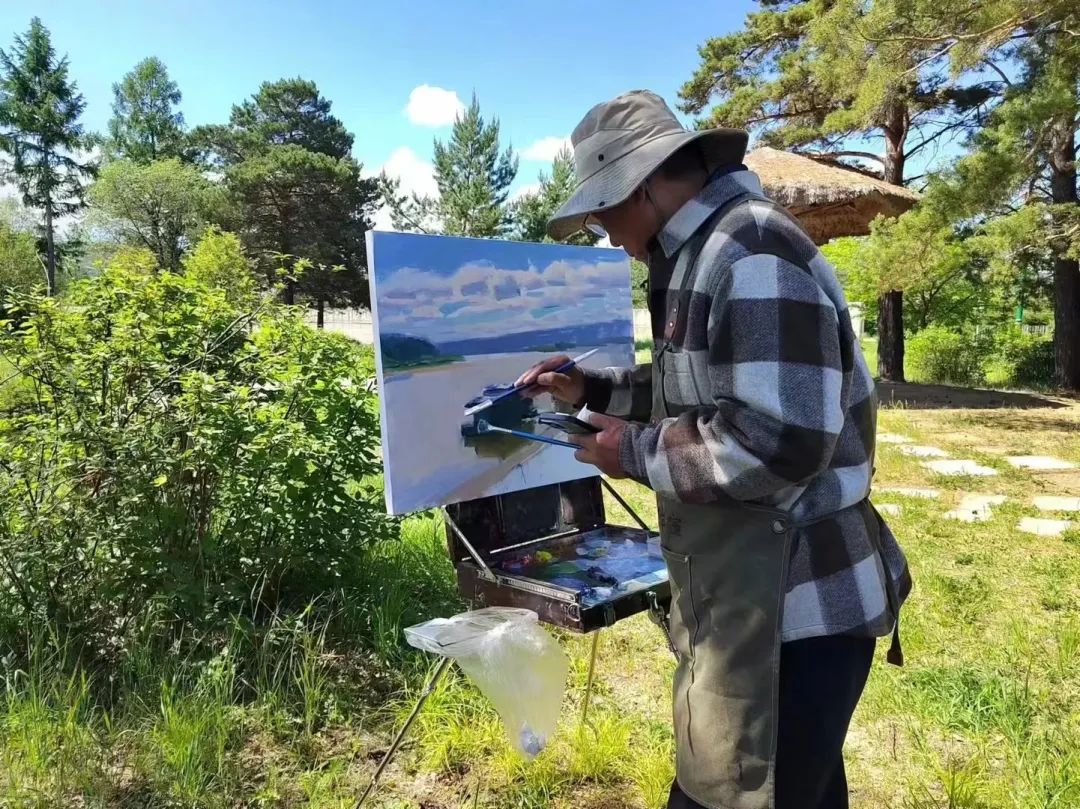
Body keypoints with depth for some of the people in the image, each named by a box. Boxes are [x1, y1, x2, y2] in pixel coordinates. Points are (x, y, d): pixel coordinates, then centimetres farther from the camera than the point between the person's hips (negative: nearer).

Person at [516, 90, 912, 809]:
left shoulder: (751, 253, -21)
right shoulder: (706, 255, 12)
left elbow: (779, 444, -30)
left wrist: (636, 452, -18)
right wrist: (593, 387, 13)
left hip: (790, 612, -10)